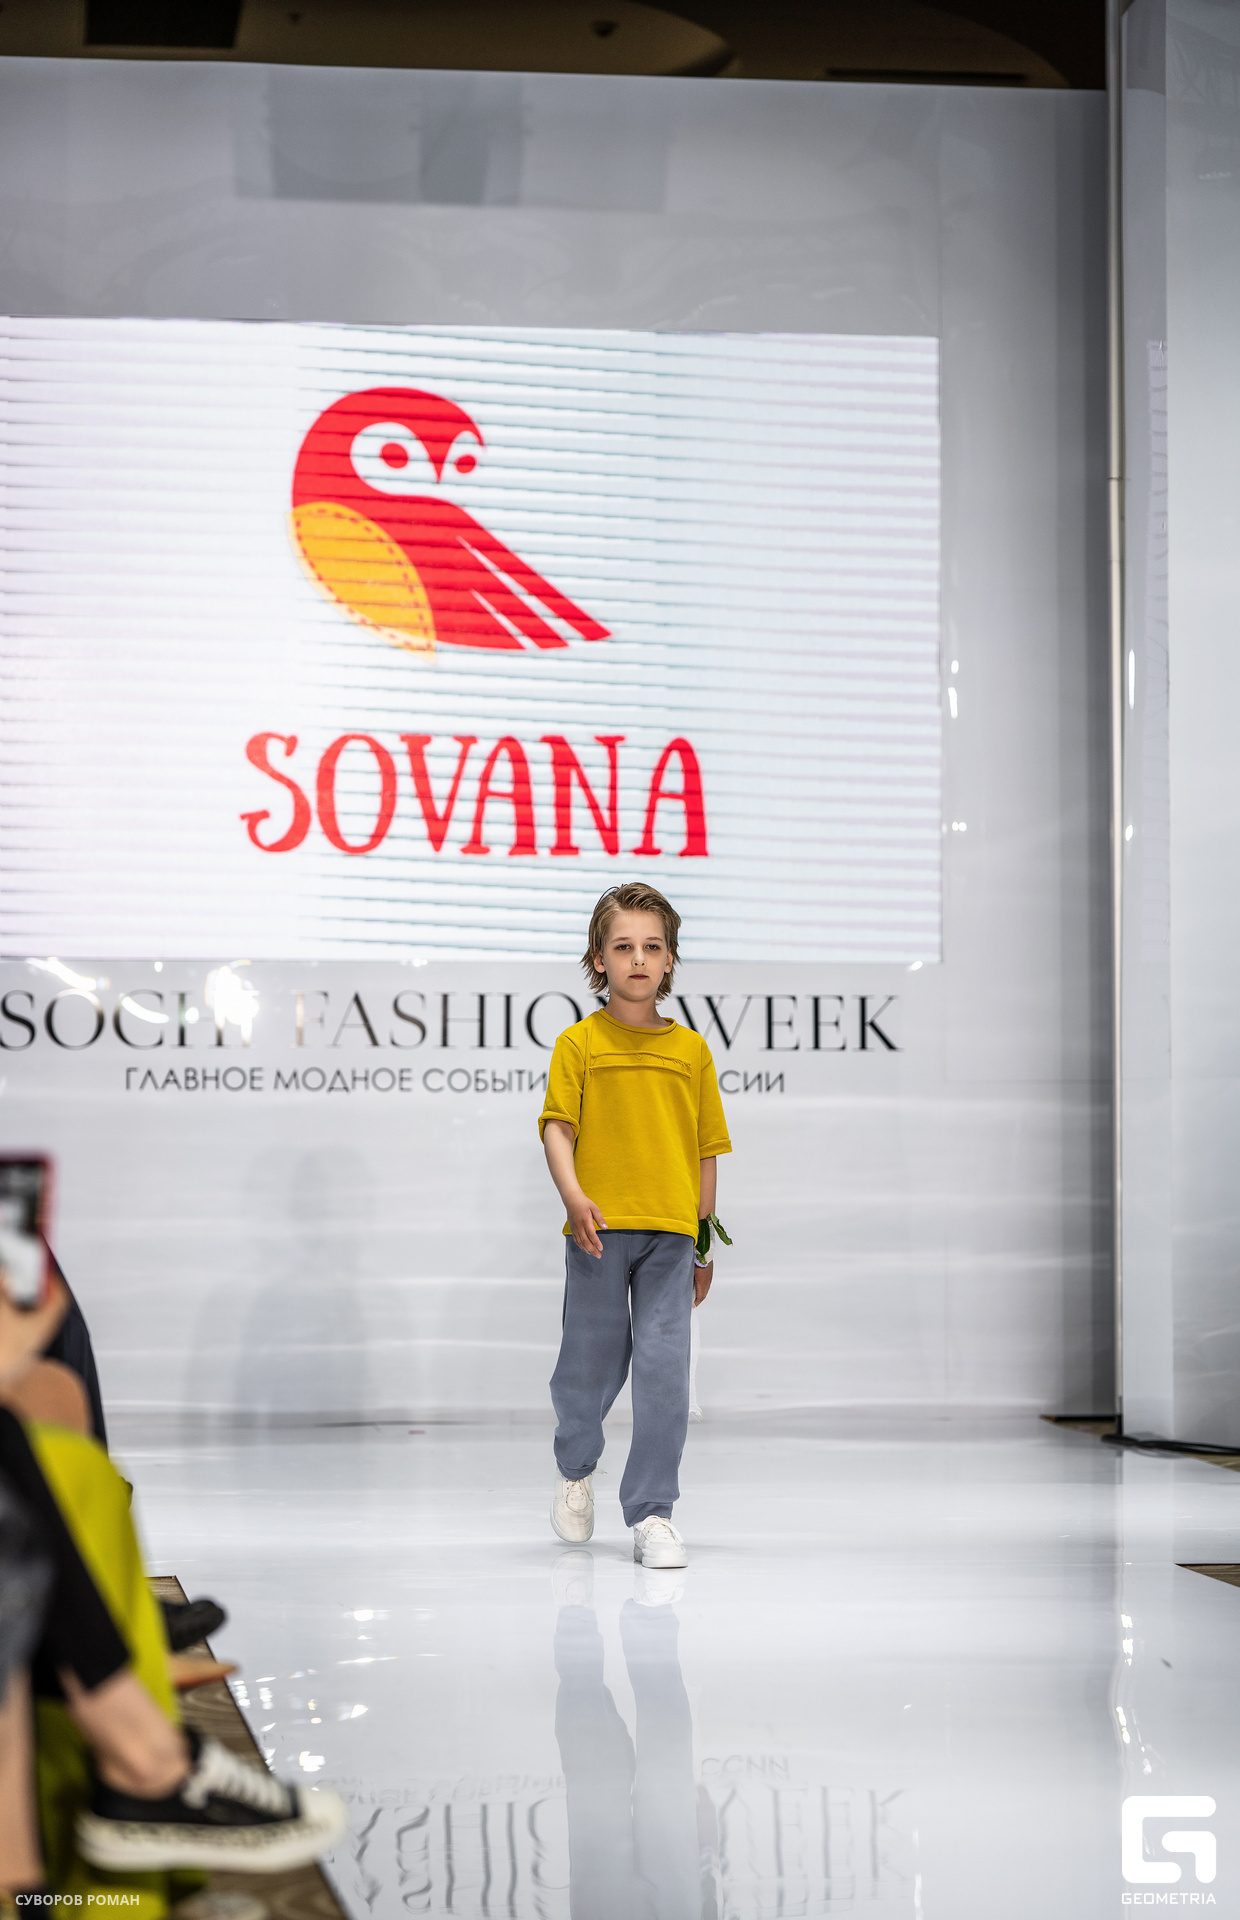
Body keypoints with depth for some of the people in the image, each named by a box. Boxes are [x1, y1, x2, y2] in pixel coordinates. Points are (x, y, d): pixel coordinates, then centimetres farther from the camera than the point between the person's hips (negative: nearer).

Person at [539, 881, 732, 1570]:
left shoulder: (691, 1049, 10)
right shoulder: (580, 1041, 3)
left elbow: (704, 1150, 13)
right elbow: (557, 1126, -5)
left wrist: (704, 1242, 13)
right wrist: (574, 1195, -22)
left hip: (669, 1233, 1)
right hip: (599, 1229, -1)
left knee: (663, 1370, -5)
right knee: (592, 1362, 7)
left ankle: (652, 1512, 2)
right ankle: (575, 1467, 37)